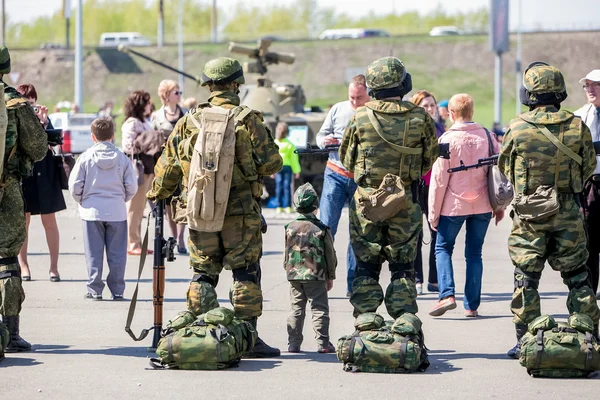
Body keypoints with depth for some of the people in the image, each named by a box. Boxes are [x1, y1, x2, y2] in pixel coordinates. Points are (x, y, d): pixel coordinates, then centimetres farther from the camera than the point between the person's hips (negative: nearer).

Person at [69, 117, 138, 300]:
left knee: (94, 254, 4)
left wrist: (82, 202, 13)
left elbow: (74, 186, -4)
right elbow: (132, 187, 0)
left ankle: (94, 290, 4)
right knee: (117, 253, 6)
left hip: (92, 210, -1)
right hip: (117, 212, 1)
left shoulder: (85, 157, -4)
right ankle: (117, 291, 7)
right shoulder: (122, 158, -1)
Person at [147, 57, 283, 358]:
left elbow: (168, 166, 9)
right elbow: (271, 163, -6)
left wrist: (156, 196, 24)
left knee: (202, 274, 10)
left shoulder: (189, 121, 3)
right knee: (245, 273, 2)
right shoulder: (248, 121, -6)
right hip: (241, 213, -3)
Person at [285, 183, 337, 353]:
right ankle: (323, 343, -3)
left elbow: (286, 253, 9)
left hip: (294, 275, 3)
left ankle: (293, 343, 9)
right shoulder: (321, 229, -7)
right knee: (320, 309, 1)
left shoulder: (290, 228, 1)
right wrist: (330, 277, 10)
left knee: (296, 309, 10)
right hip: (316, 277, -3)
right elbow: (330, 255, -1)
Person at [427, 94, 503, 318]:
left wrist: (433, 212, -2)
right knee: (474, 253, 10)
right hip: (482, 205, 3)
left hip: (454, 205, -3)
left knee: (443, 248, 11)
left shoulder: (447, 139, -10)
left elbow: (439, 179, -8)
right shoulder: (487, 137, 1)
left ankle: (447, 295, -8)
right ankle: (472, 305, 7)